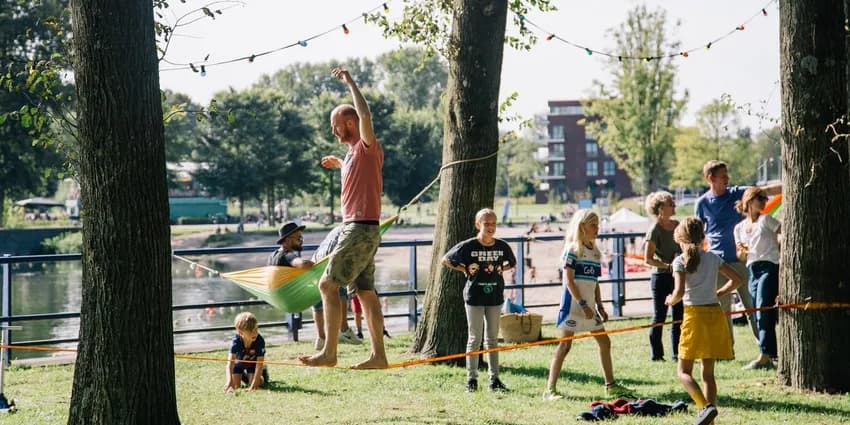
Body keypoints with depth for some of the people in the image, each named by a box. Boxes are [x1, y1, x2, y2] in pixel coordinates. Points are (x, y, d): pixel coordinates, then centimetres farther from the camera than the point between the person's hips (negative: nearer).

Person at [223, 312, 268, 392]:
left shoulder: (260, 341, -36)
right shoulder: (236, 340, -37)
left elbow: (259, 363, -33)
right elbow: (230, 362, -41)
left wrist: (254, 383, -39)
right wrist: (229, 381, -56)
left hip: (253, 362, 0)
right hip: (239, 362, 0)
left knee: (254, 384, -16)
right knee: (235, 385, -9)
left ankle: (263, 375, 18)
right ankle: (243, 376, 26)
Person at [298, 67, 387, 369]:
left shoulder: (367, 147, -9)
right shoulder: (354, 152, 19)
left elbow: (366, 117, -28)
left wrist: (351, 84, -21)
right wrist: (340, 164, 36)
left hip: (361, 229, -10)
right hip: (356, 229, 10)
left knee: (328, 284, -12)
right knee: (365, 291, 8)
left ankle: (329, 352, -12)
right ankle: (378, 354, 9)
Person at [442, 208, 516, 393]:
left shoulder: (502, 246, 0)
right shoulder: (468, 246, -9)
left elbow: (512, 263, 19)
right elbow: (445, 261, 0)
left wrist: (500, 269, 1)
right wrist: (466, 269, -7)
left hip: (495, 296, 3)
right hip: (474, 296, -3)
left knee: (492, 339, 9)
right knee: (475, 338, 2)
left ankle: (494, 379, 13)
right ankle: (472, 378, 9)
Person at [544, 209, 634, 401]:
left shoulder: (595, 251, 13)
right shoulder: (573, 249, -9)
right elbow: (569, 280, -14)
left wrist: (599, 306, 12)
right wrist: (583, 305, -19)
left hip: (589, 305, 8)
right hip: (573, 303, -8)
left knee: (604, 342, 12)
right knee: (565, 345, -8)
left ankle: (611, 385, 23)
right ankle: (550, 389, -6)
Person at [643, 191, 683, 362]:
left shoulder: (677, 225, 9)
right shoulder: (655, 230, -11)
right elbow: (648, 260, -14)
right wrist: (669, 266, -21)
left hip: (677, 276, 6)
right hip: (661, 277, -6)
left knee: (679, 316, 8)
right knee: (659, 316, 0)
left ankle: (677, 353, 15)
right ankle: (656, 354, 7)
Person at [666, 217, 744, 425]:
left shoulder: (680, 261, -7)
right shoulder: (713, 258, 8)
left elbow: (680, 292, -17)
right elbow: (737, 280, 11)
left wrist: (671, 301, 3)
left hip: (695, 316, -5)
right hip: (715, 314, 5)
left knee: (684, 372, 3)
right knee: (708, 372, 12)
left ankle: (705, 406, -20)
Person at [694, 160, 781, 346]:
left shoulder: (737, 193, 4)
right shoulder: (702, 203, 2)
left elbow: (765, 191, -6)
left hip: (740, 258, 1)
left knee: (751, 303, 0)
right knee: (722, 308, 4)